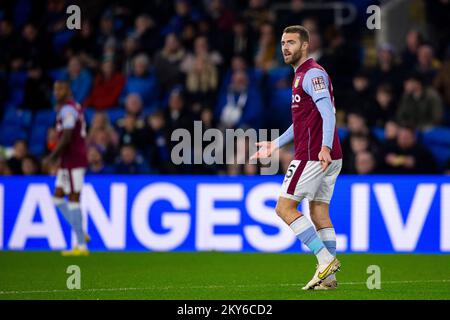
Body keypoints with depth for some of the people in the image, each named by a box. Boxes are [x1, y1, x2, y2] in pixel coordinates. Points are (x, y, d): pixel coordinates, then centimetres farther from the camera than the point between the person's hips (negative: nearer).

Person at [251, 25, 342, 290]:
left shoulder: (312, 73, -10)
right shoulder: (302, 75, 22)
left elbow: (328, 112, -23)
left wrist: (325, 147, -35)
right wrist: (276, 145, 33)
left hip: (313, 156, -10)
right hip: (329, 158, 10)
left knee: (285, 207, -7)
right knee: (319, 212, 8)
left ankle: (326, 260, -12)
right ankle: (328, 277, 5)